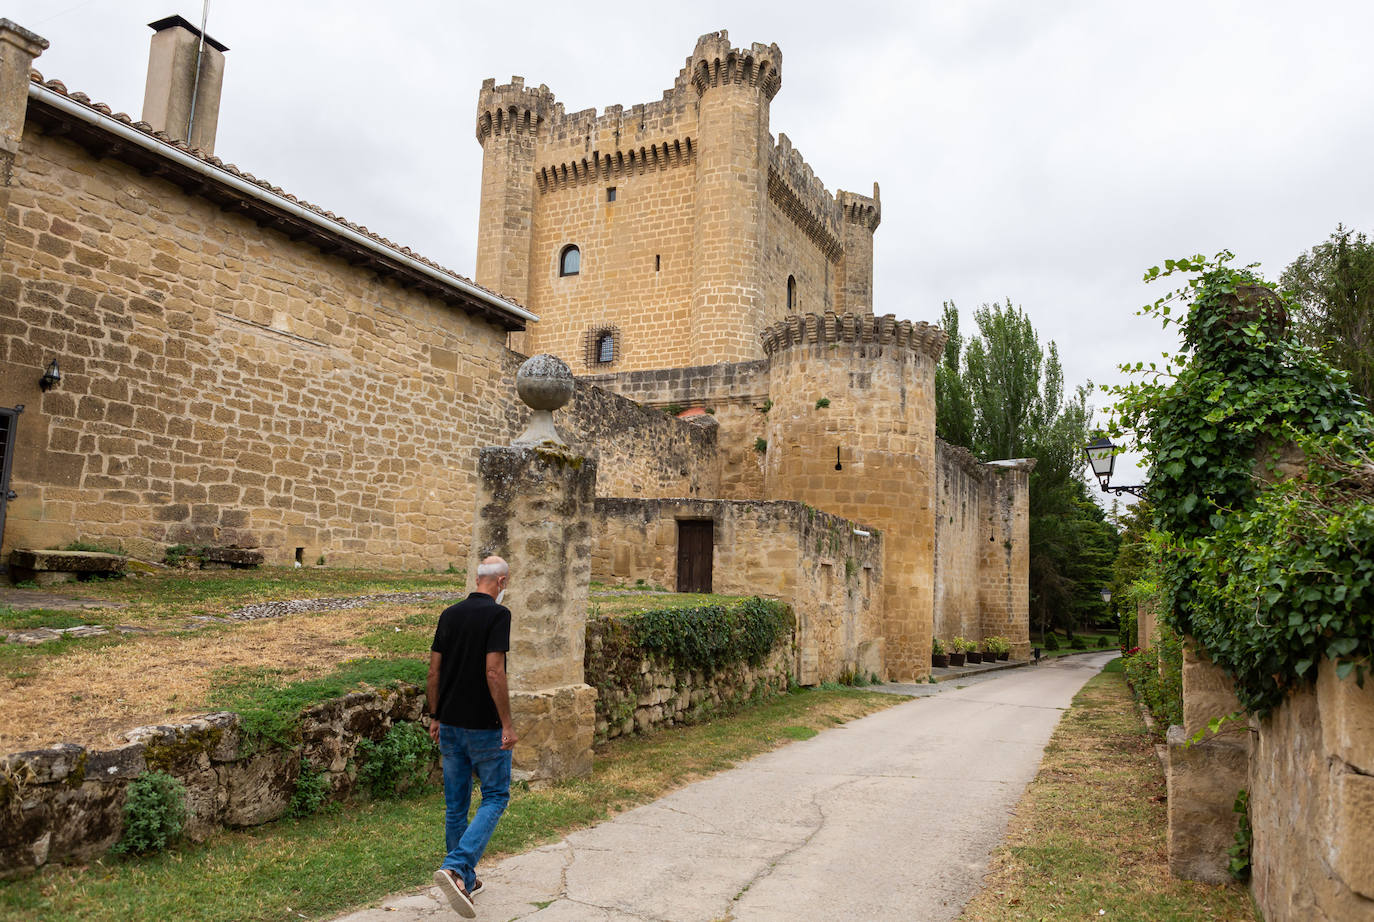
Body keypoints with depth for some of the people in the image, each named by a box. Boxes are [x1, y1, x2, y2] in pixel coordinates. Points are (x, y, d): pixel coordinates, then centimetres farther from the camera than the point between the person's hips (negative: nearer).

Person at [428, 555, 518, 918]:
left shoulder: (449, 614, 6)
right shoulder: (497, 614, -15)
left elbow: (434, 670, 9)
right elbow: (493, 672, -21)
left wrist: (435, 716, 17)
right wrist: (508, 724, -16)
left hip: (450, 725, 7)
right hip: (484, 726, -7)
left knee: (456, 804, 14)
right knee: (495, 797, 6)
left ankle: (465, 880, 25)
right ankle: (456, 867, -10)